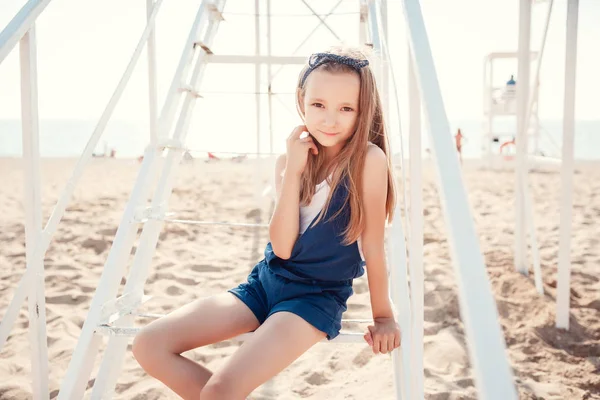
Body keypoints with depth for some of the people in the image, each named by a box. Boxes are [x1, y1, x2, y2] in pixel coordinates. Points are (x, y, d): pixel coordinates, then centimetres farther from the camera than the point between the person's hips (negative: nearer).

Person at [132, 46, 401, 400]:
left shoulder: (369, 159, -14)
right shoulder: (292, 159, 1)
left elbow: (373, 242, -8)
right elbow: (282, 247, -9)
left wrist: (384, 316, -2)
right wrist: (293, 170, -16)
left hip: (317, 297, -6)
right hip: (267, 282, 6)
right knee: (150, 346, -7)